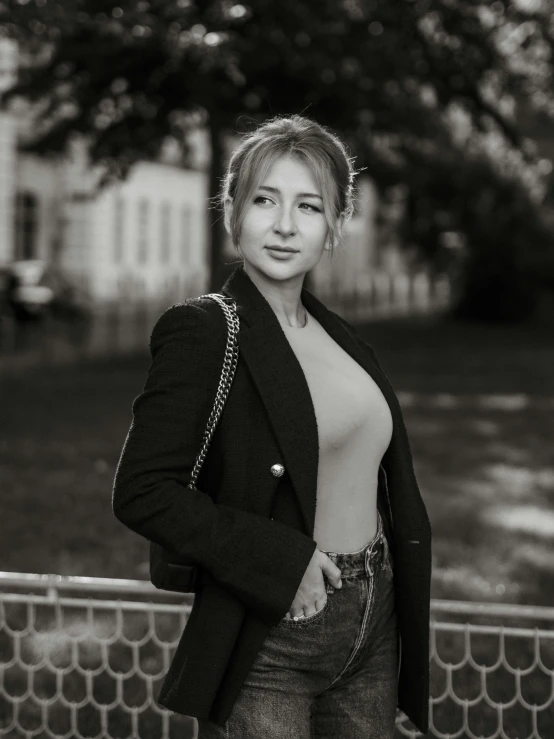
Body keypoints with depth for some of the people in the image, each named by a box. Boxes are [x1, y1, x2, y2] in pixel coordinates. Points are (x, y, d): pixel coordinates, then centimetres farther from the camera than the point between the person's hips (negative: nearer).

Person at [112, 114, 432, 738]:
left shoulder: (340, 336, 10)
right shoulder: (200, 331, -12)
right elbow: (142, 492, -18)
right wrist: (282, 562, -19)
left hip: (373, 635, 7)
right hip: (269, 645, -6)